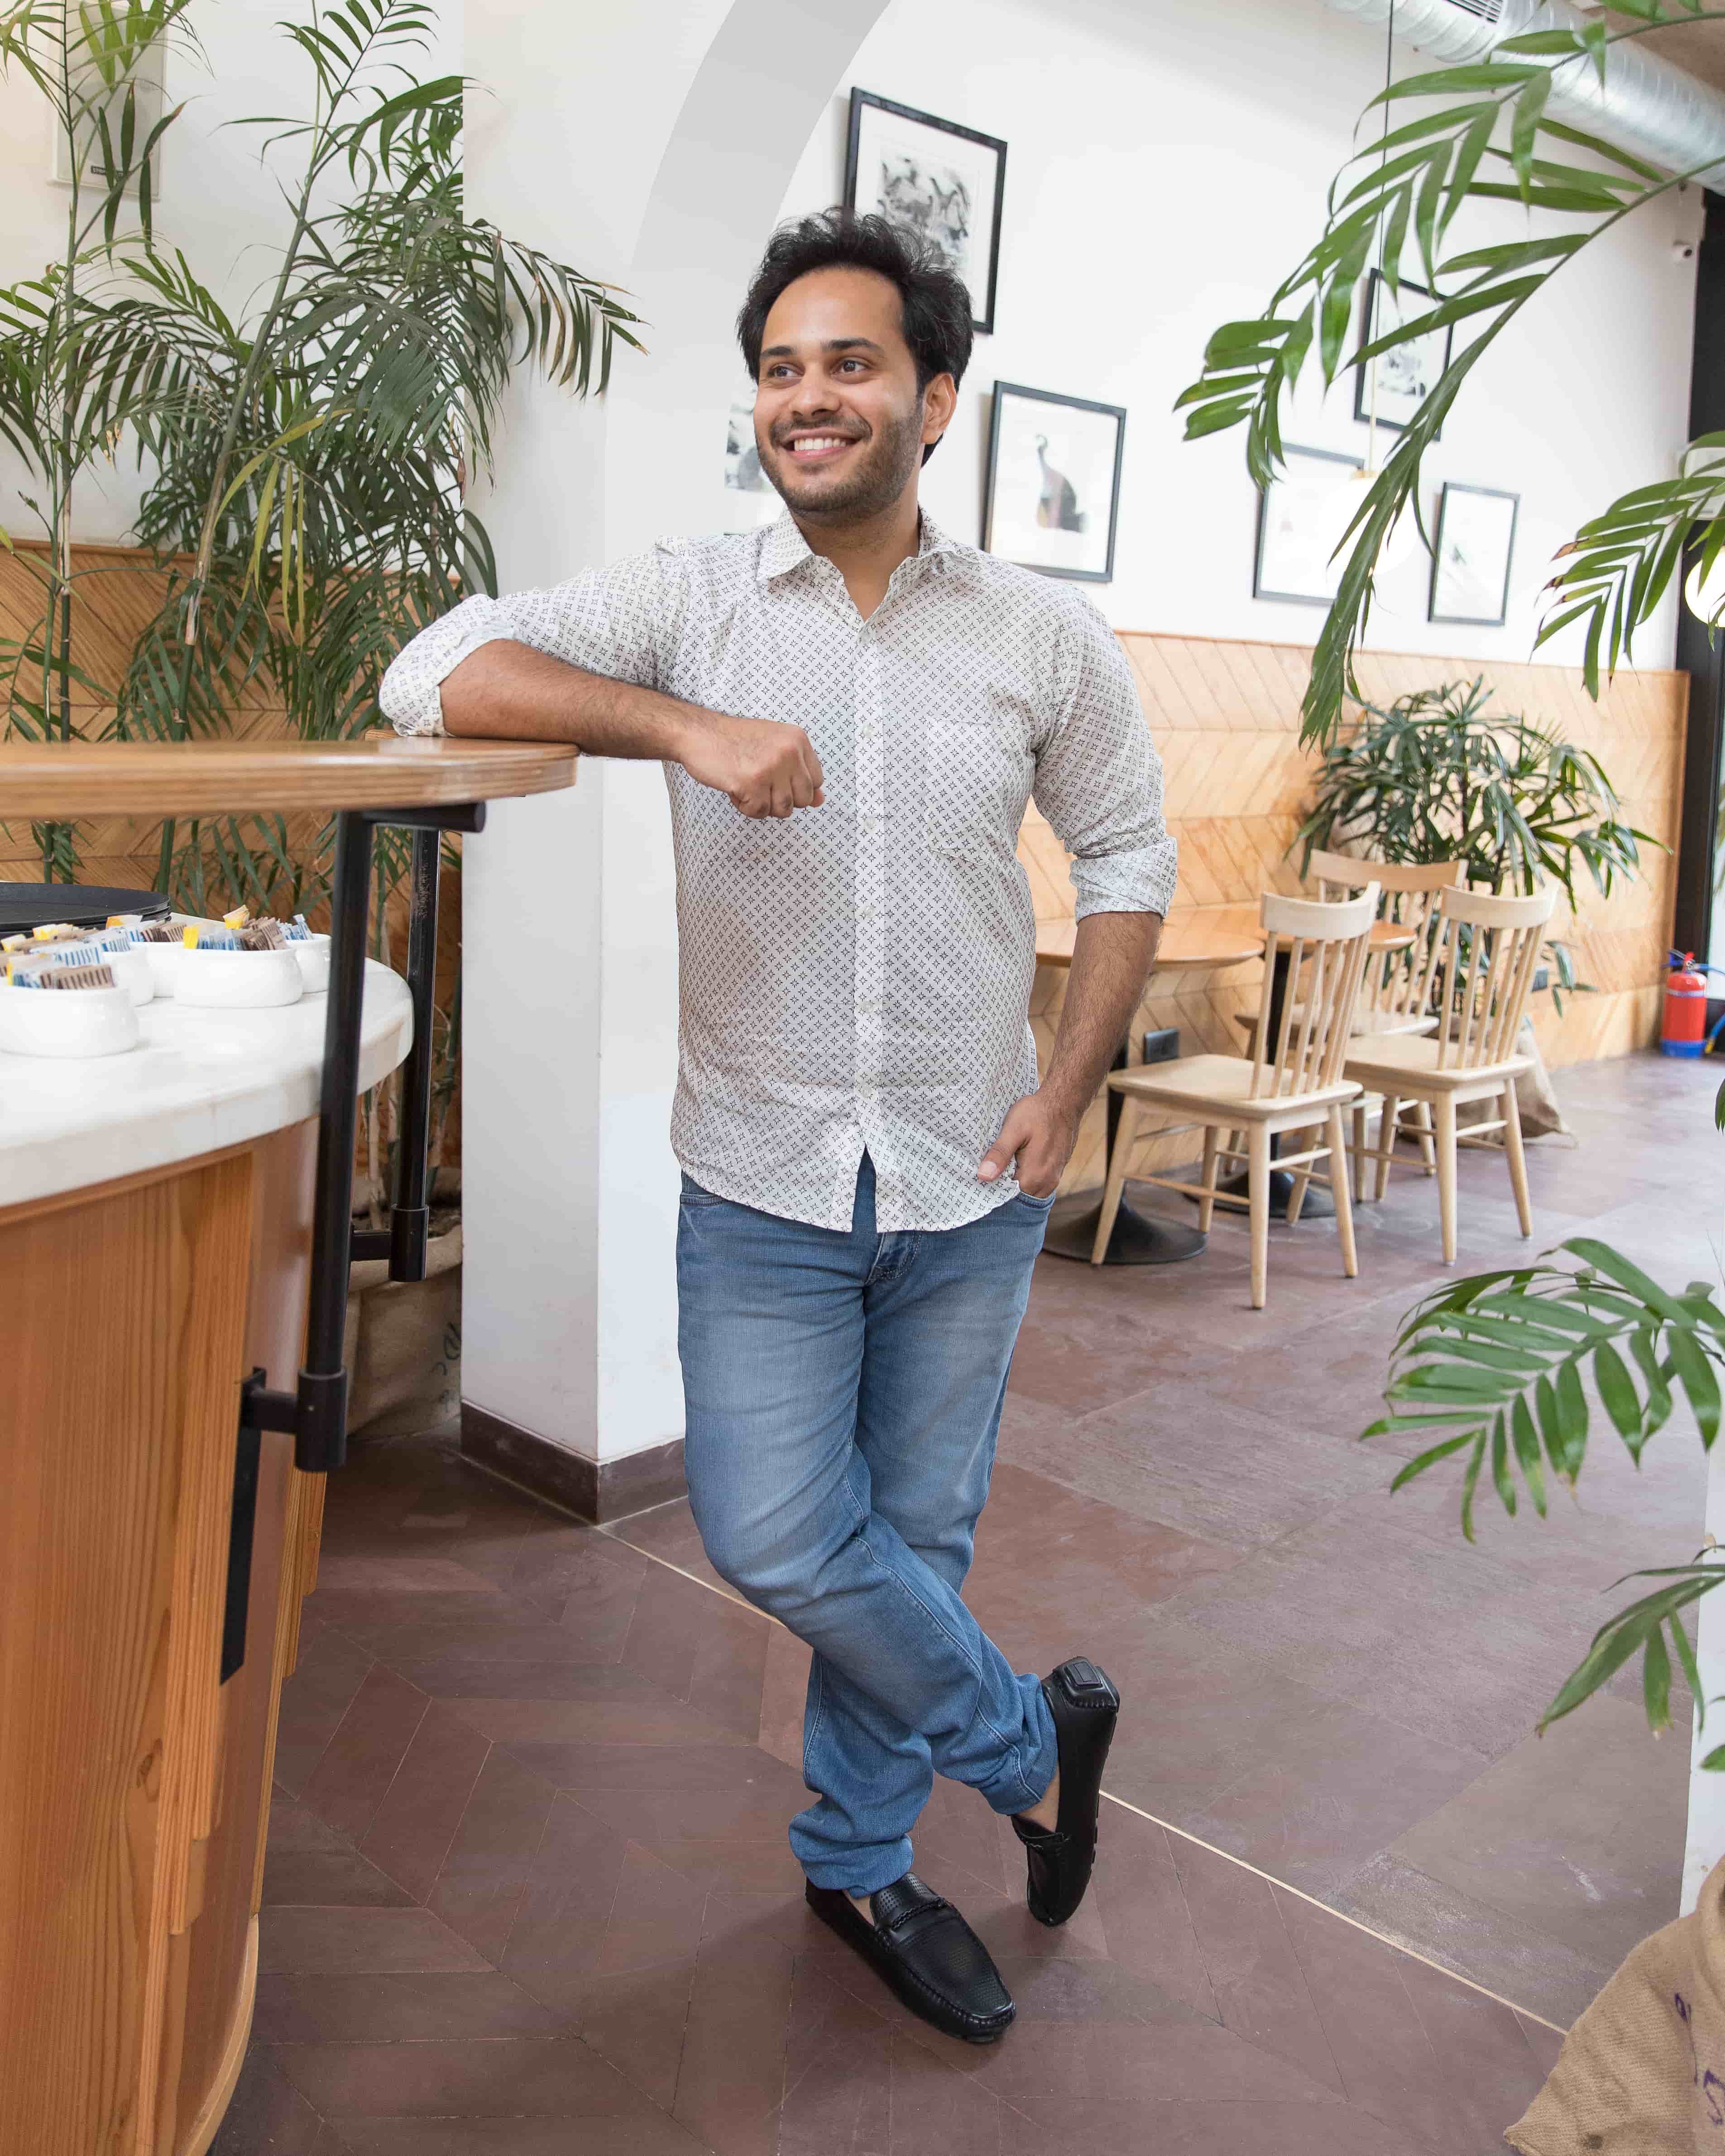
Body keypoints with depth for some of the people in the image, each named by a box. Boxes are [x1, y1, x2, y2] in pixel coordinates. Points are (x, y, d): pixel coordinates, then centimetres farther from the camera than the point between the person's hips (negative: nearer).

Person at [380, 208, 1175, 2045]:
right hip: (763, 1186, 0)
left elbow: (1128, 860, 9)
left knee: (913, 1539, 13)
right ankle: (1030, 1741, 28)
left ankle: (857, 1862, 37)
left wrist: (1067, 1093, -2)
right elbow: (433, 676, -13)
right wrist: (683, 725, -26)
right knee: (775, 1543, 1)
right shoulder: (690, 600, -4)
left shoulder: (1045, 635, 0)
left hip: (968, 1192, 1)